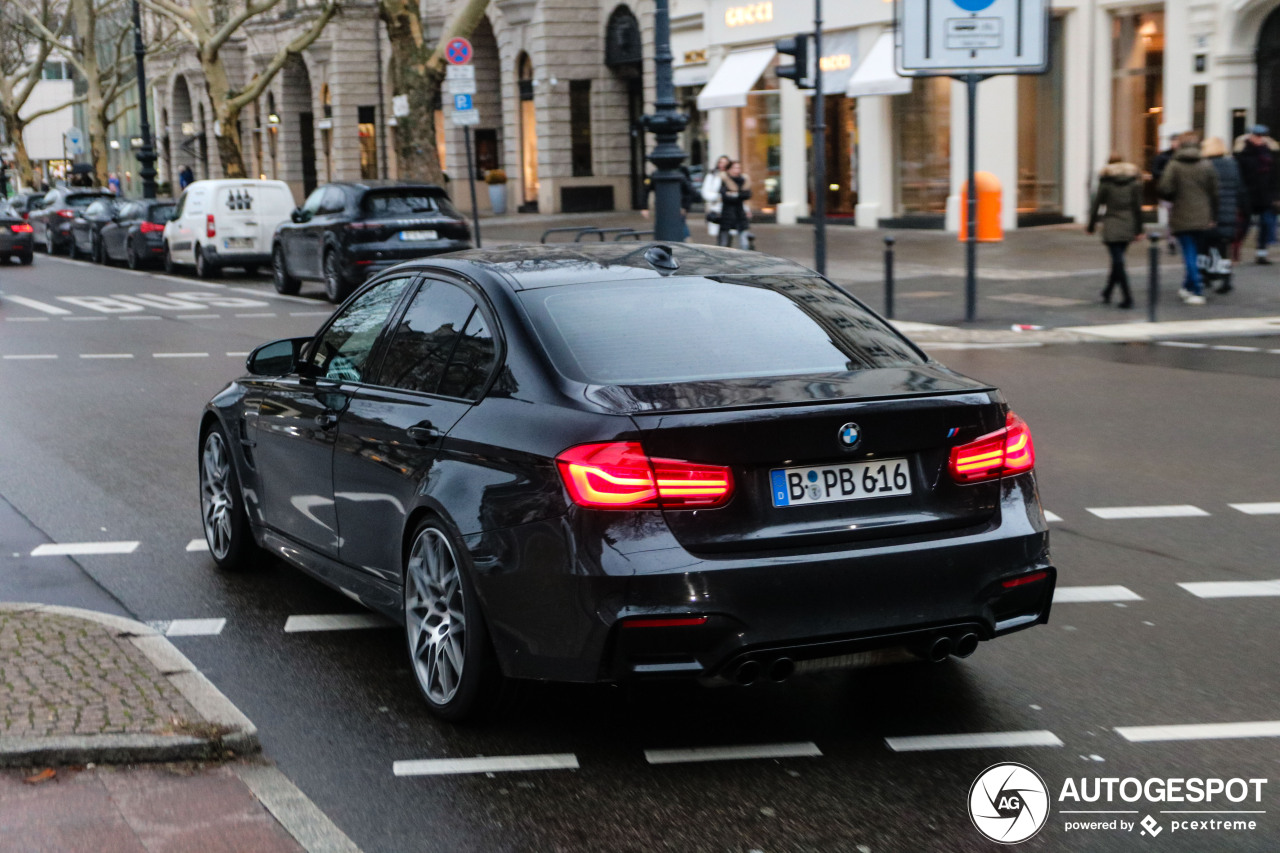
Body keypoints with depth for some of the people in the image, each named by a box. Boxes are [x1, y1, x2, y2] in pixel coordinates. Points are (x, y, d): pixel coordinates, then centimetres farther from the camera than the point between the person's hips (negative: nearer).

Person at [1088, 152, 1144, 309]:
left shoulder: (1106, 181, -2)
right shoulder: (1134, 180, 6)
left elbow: (1097, 204, -2)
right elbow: (1138, 206, 2)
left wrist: (1092, 225, 6)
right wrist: (1139, 229, 4)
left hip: (1112, 227, -4)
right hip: (1129, 226, 4)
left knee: (1118, 261, -6)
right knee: (1118, 260, 18)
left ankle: (1127, 297, -15)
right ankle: (1107, 292, 31)